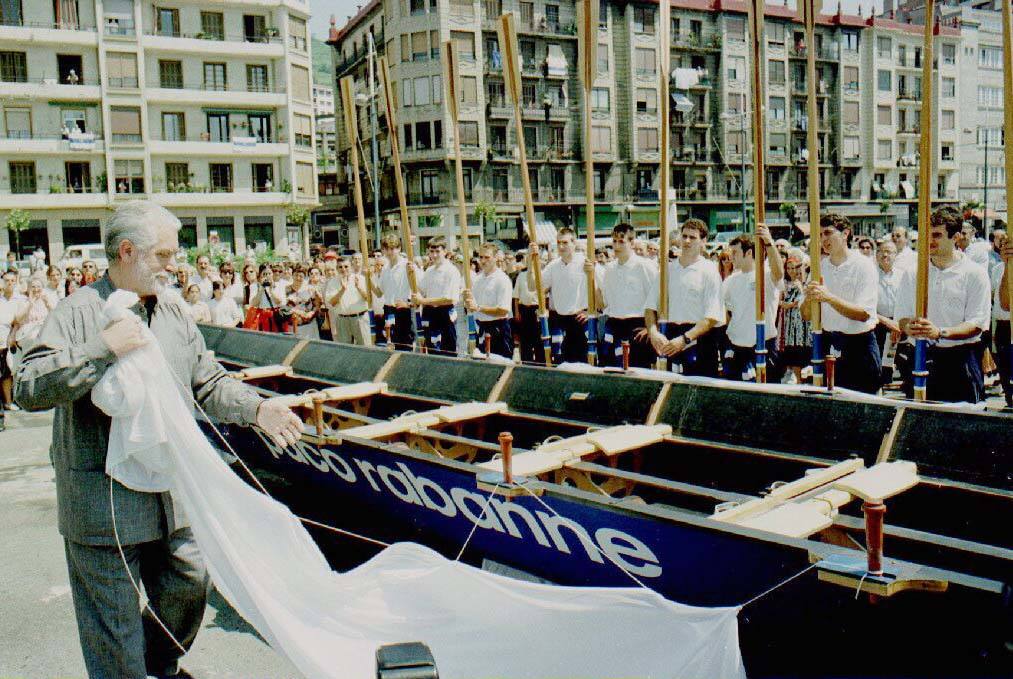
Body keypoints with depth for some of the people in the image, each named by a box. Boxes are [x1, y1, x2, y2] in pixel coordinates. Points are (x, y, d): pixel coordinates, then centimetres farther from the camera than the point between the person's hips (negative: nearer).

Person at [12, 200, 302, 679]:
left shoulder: (173, 312, 10)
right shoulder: (79, 311, -10)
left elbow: (208, 383, 13)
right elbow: (27, 388, -20)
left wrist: (256, 409, -2)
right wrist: (102, 350, -27)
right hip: (104, 502, -6)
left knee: (190, 583, 18)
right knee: (115, 621, 6)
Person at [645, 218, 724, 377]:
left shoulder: (709, 270, -2)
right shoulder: (668, 269, 12)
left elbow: (712, 317, -10)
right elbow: (651, 306, 10)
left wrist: (684, 339, -19)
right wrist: (653, 332, -9)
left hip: (699, 340, -4)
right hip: (668, 338, 4)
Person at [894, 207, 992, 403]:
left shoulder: (975, 273, 0)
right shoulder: (911, 273, 10)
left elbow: (977, 324, -8)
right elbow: (900, 316, 10)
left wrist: (940, 332, -24)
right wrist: (908, 327, -14)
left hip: (960, 360, -3)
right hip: (919, 358, 3)